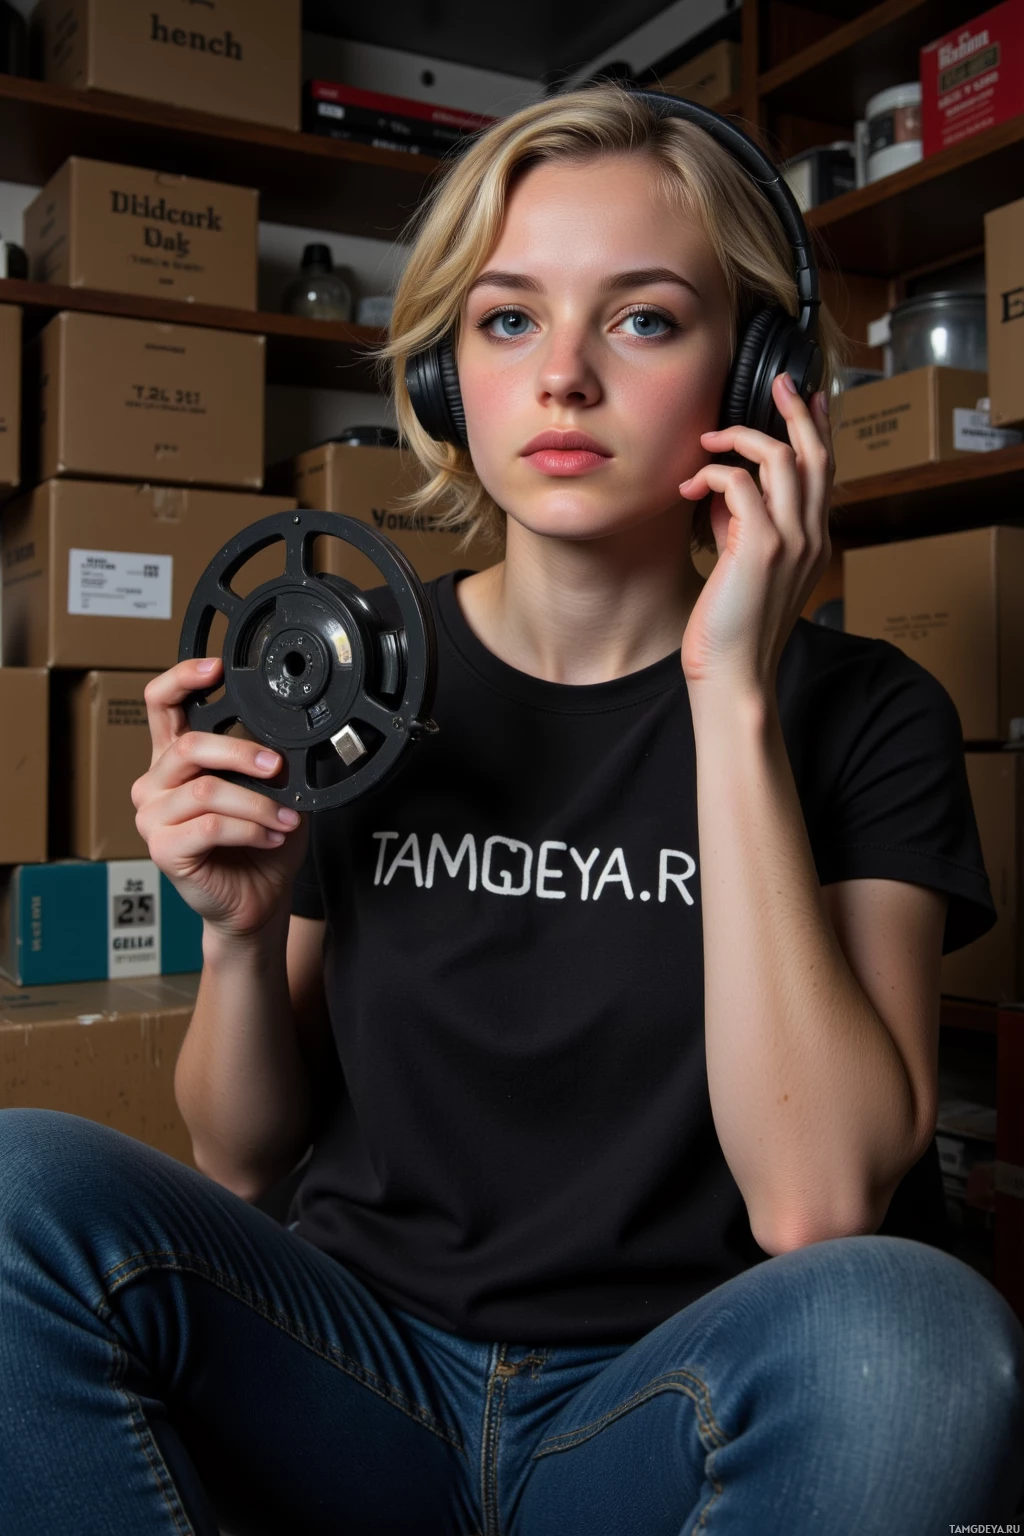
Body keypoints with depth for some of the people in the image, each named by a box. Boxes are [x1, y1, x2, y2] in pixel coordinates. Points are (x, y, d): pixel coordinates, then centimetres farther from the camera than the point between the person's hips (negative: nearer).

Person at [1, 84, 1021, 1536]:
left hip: (666, 1407, -1)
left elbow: (816, 1201, -20)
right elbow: (243, 1155, 6)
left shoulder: (864, 711, -5)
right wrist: (242, 928, -15)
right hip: (357, 1361, 2)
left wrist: (732, 703, -21)